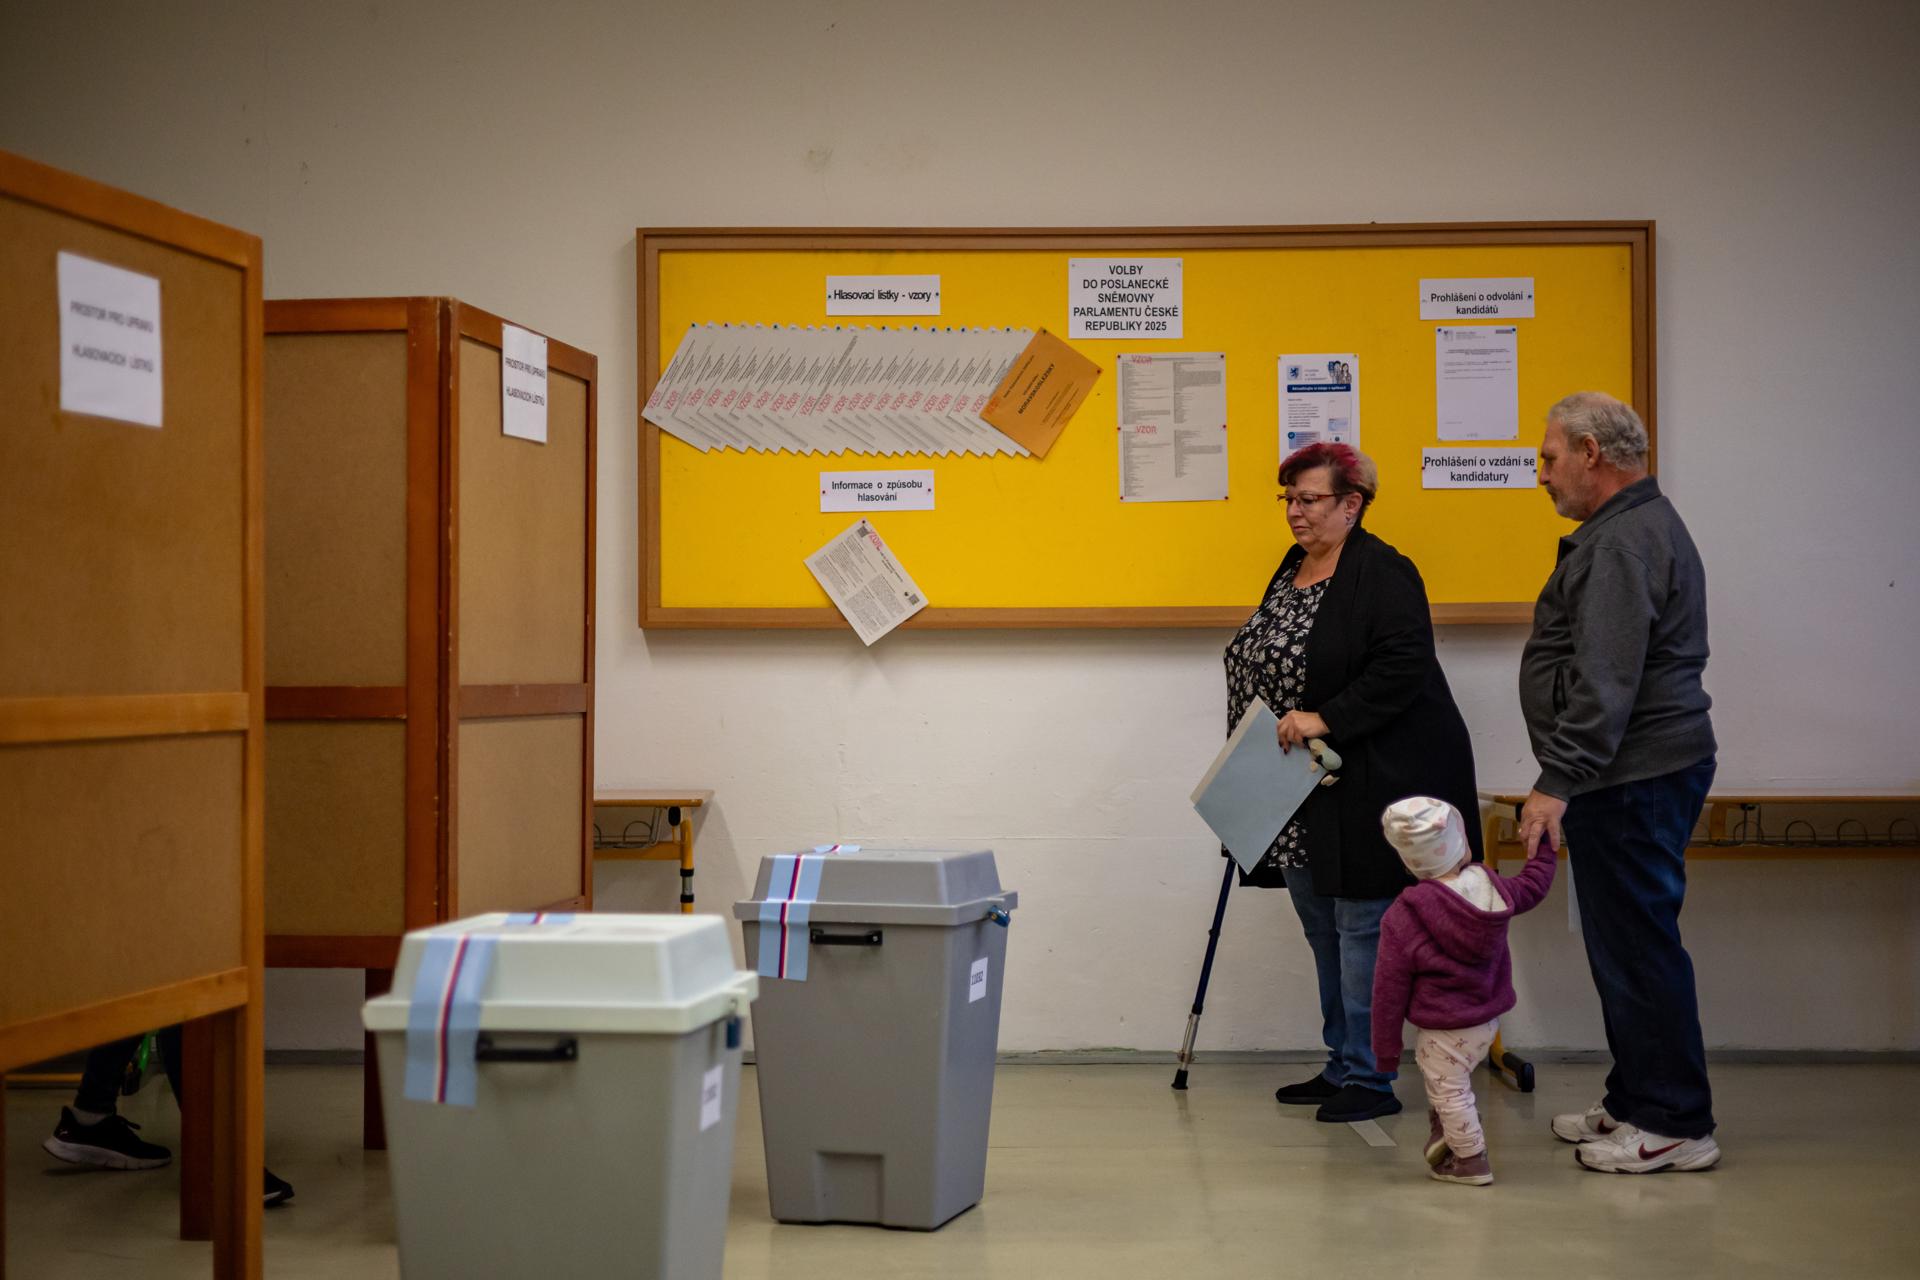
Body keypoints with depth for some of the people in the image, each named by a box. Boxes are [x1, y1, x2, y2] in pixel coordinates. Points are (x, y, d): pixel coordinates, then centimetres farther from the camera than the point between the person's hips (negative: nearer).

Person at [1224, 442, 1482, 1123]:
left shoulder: (1383, 575, -12)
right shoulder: (1292, 569, 15)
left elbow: (1401, 669, -22)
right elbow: (1262, 666, 22)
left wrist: (1326, 720, -25)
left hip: (1370, 785, -9)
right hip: (1304, 799, 9)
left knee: (1362, 928, -4)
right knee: (1324, 933, 14)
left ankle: (1369, 1079, 5)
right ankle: (1341, 1067, 24)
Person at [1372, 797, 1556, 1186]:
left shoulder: (1402, 920, -19)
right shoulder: (1493, 888, -8)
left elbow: (1389, 990, -13)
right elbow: (1534, 886, 16)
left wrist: (1385, 1048, -3)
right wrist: (1542, 844, 33)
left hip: (1444, 1030, -6)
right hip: (1488, 1018, 6)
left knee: (1448, 1091, 11)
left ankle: (1470, 1160, 21)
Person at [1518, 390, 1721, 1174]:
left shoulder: (1625, 543, -17)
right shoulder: (1637, 527, 19)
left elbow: (1604, 684, -24)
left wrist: (1557, 782, -24)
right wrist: (1566, 779, 22)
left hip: (1636, 780, -11)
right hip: (1635, 776, 11)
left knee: (1637, 945, -5)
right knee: (1625, 942, 16)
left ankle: (1674, 1125, 2)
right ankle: (1634, 1103, 25)